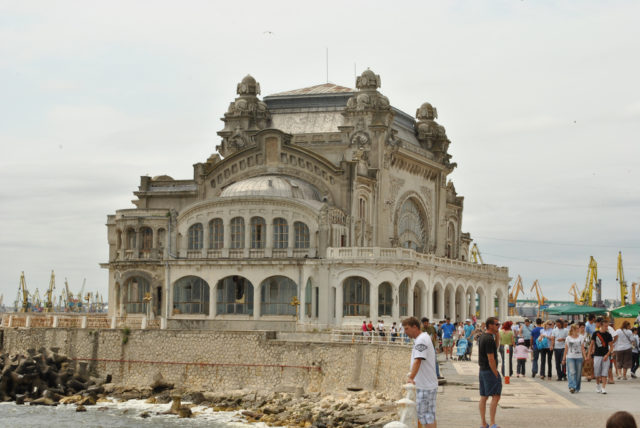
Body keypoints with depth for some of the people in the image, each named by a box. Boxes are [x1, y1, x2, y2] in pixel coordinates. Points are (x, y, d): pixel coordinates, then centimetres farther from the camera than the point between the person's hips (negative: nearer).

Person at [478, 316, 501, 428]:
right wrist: (496, 375, -17)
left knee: (483, 397, 10)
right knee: (495, 396, -10)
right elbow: (491, 359, -20)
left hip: (482, 370, 10)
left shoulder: (482, 337, 13)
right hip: (489, 370, -10)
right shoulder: (489, 339, -18)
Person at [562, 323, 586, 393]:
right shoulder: (568, 338, 4)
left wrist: (585, 357, -3)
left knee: (578, 373, 3)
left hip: (579, 357, 2)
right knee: (572, 372, -14)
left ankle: (577, 388, 14)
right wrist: (564, 359, 4)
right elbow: (566, 349, 6)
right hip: (570, 357, -2)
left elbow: (582, 349, 7)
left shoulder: (581, 338, 8)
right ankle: (572, 387, -22)